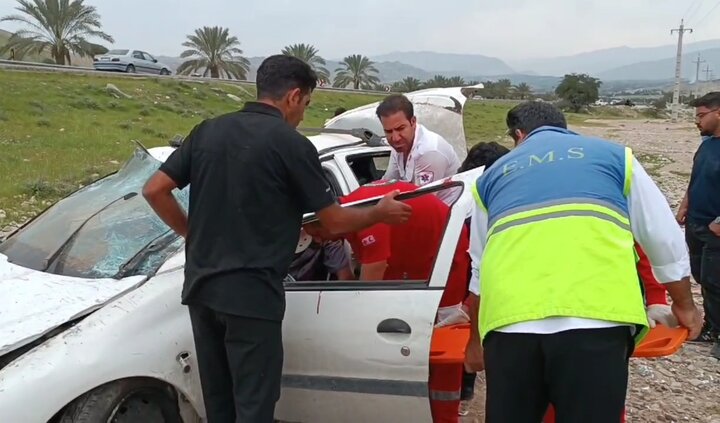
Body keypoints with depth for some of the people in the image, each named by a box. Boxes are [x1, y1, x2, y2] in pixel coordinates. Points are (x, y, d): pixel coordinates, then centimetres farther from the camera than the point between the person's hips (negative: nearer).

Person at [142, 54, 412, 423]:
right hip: (251, 294, -6)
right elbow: (334, 221, -5)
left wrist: (192, 233, 15)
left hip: (201, 287, 7)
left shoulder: (209, 130, 7)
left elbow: (154, 190, 6)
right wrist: (379, 213, 13)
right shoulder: (291, 144, -10)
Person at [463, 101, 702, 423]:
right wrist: (684, 305, 39)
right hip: (595, 314, -1)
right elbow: (664, 240, 24)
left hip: (510, 318, 2)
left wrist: (476, 338, 45)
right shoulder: (613, 154, 24)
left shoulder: (493, 174, 28)